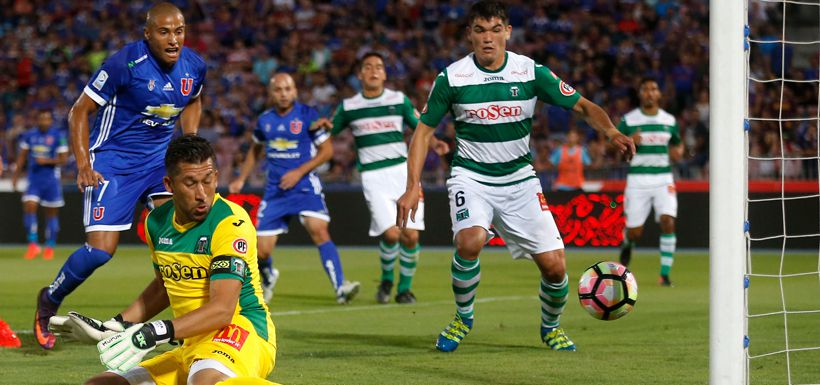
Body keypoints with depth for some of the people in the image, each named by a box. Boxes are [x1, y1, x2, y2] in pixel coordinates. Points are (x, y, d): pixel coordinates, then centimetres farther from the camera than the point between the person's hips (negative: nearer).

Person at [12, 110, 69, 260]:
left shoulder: (58, 136, -5)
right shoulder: (29, 135, 5)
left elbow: (63, 159, -6)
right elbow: (22, 156, 13)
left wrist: (46, 161, -19)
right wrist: (16, 175, 11)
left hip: (51, 180, -2)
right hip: (34, 180, 2)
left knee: (51, 213, 5)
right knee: (29, 208, -13)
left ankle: (50, 247, 17)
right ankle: (33, 245, -8)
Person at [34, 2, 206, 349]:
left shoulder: (194, 67, -4)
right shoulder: (125, 63, -21)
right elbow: (80, 111, -12)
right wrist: (84, 164, -21)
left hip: (159, 156, 5)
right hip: (114, 160, -5)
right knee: (101, 249, -10)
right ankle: (49, 300, 16)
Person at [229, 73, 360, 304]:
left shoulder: (307, 115, -5)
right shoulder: (264, 120, 7)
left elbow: (327, 150, -3)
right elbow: (255, 150, 26)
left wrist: (299, 172, -12)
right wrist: (241, 179, 23)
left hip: (304, 184, -3)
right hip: (275, 190, 4)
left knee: (319, 230, -26)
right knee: (261, 251, 0)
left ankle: (340, 287, -29)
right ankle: (268, 278, 34)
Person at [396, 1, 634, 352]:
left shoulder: (531, 73, -7)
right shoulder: (451, 78, -8)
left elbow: (582, 106, -2)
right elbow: (424, 130, 1)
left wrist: (612, 132, -22)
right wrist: (412, 187, -7)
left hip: (519, 179, 2)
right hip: (471, 175, -2)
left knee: (554, 266, -7)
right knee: (470, 241, -32)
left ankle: (550, 327, 25)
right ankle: (463, 318, -4)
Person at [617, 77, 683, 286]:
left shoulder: (669, 120, 7)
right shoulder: (628, 120, 0)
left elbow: (677, 143, 21)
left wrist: (678, 151, -2)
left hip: (663, 179, 1)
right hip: (637, 180, -1)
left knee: (668, 222, -19)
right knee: (634, 232, 0)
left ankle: (665, 273, -13)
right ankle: (627, 244, 37)